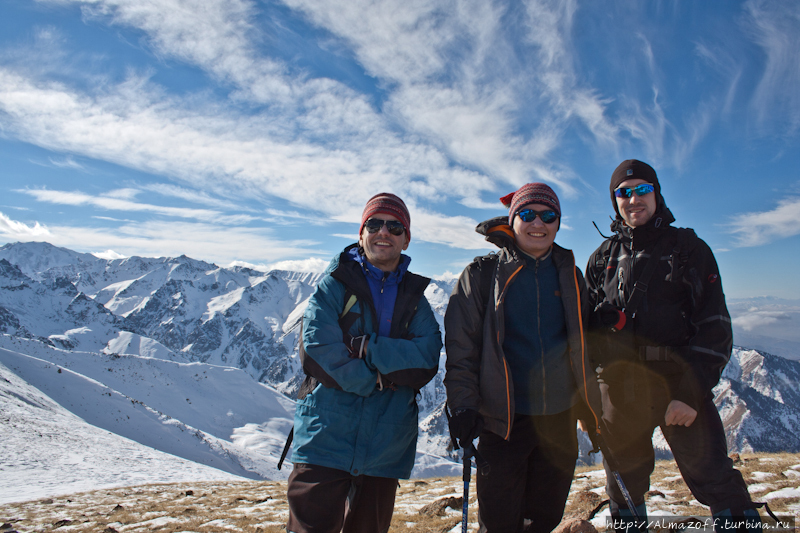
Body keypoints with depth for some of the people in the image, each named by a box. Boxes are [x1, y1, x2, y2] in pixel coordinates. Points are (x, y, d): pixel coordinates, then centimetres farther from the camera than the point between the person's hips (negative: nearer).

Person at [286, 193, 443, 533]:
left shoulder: (414, 296, 9)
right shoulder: (335, 284, 0)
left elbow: (427, 357, -7)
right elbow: (318, 349, -14)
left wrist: (365, 347, -15)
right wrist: (378, 379, -13)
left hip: (386, 443, 3)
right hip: (327, 437, -3)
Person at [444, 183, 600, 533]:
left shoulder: (569, 275, 9)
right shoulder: (482, 274, -2)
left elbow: (582, 345, 17)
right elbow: (460, 344, -4)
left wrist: (593, 410, 16)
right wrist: (463, 405, -12)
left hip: (560, 418, 4)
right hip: (504, 418, -3)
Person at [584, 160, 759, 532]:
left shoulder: (690, 249, 4)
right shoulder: (603, 258, 11)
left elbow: (715, 325, -3)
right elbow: (587, 328, 14)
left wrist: (691, 392, -13)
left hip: (681, 385, -2)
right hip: (619, 389, 3)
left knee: (717, 482, 0)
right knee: (624, 484, 13)